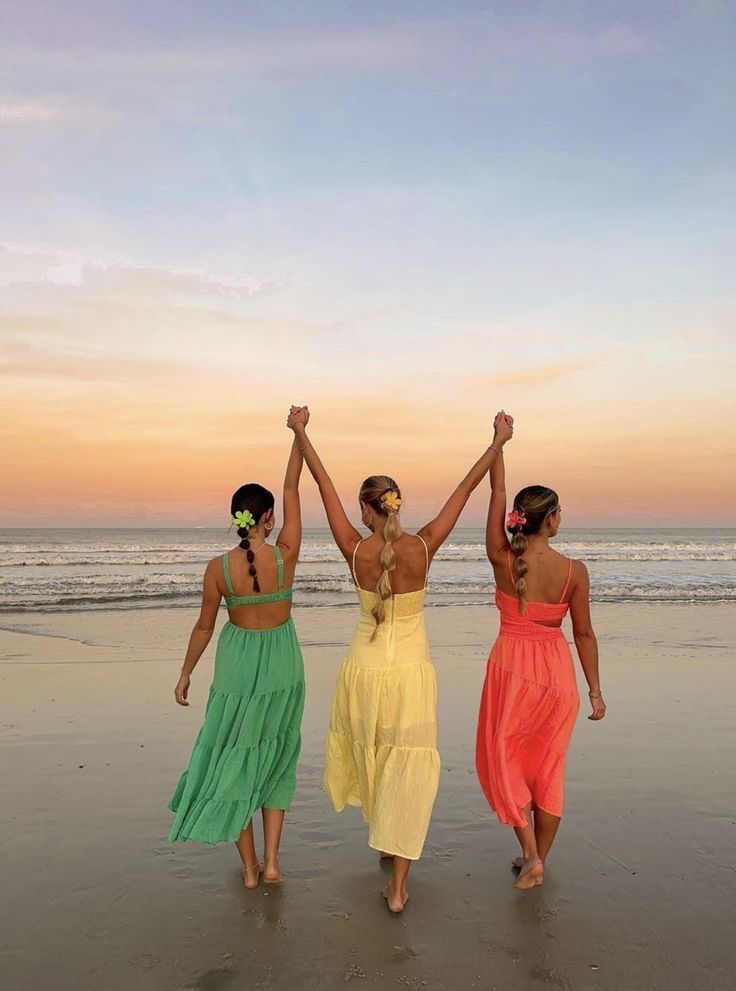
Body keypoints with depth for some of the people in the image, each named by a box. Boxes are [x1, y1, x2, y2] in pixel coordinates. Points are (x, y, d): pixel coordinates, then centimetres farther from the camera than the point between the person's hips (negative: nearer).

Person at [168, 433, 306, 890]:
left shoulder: (219, 567, -14)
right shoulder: (286, 555, -15)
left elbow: (205, 626, -4)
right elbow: (292, 488, -7)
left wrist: (186, 674, 10)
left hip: (238, 663, 0)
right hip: (283, 664, 1)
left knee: (236, 761, 14)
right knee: (276, 760, 19)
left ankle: (249, 868, 22)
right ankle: (271, 862, 18)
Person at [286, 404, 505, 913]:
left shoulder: (355, 550, -13)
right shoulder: (423, 547, -14)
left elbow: (325, 485, -6)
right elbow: (465, 489, -6)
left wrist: (300, 432, 2)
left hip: (365, 670, 1)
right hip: (411, 672, -1)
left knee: (370, 755, 25)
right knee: (410, 771, 8)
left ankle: (387, 838, 47)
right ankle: (398, 885, 10)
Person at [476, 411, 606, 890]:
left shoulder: (503, 560, -12)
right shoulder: (575, 571, -12)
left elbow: (497, 495, -3)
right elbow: (584, 633, -5)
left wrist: (500, 442, 4)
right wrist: (595, 690, 5)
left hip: (511, 665, -1)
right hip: (556, 670, 1)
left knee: (505, 759, 14)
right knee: (548, 766, 15)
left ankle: (530, 855, 7)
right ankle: (538, 861, 27)